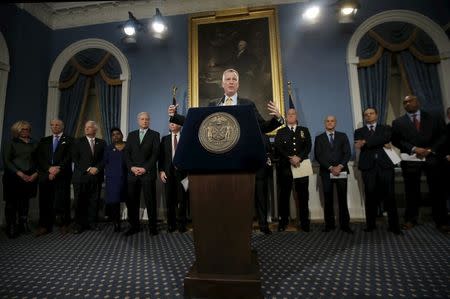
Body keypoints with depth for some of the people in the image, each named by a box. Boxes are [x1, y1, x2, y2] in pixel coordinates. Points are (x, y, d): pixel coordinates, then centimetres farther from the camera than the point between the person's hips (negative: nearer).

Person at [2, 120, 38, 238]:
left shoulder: (34, 144, 12)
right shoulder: (11, 143, 5)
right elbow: (6, 161, -3)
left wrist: (35, 173, -6)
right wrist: (20, 173, -13)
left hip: (30, 178, 2)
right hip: (13, 177, -2)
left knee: (25, 202, 8)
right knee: (11, 203, 2)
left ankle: (23, 225, 18)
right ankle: (11, 228, 11)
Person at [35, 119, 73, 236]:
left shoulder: (69, 140, 6)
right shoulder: (44, 141, 18)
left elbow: (68, 157, -4)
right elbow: (39, 157, 7)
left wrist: (58, 170, -13)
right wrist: (49, 168, -9)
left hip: (62, 175, -3)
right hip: (45, 175, 4)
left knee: (62, 200, -1)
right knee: (45, 201, 5)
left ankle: (64, 224, 10)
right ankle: (45, 226, 15)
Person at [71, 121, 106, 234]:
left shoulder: (102, 143, 11)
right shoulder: (78, 142, 7)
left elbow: (104, 159, 6)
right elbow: (75, 159, -1)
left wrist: (97, 168, -10)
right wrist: (88, 169, -10)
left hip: (96, 176, 1)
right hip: (81, 176, -1)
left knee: (94, 201, 4)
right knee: (80, 201, 3)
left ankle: (92, 223, 13)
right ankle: (79, 225, 13)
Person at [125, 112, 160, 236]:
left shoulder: (155, 134, 6)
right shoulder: (131, 135, 16)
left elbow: (155, 154, -3)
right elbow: (127, 153, 9)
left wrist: (145, 168, -11)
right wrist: (132, 167, -6)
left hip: (148, 173, -3)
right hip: (133, 173, 3)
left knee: (150, 201, 0)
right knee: (132, 201, 4)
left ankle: (152, 226, 11)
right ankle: (134, 226, 17)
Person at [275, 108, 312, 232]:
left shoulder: (304, 130, 17)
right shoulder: (280, 132, 14)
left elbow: (308, 146, 4)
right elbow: (278, 148, 0)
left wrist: (299, 157, -13)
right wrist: (290, 159, -13)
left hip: (302, 165, 1)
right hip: (285, 166, -1)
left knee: (303, 195, 3)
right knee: (284, 195, 2)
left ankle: (304, 223, 12)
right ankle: (283, 222, 10)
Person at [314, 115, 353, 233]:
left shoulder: (342, 136, 13)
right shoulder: (319, 138, 10)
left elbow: (347, 153, 4)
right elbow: (318, 156, 0)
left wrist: (340, 166, -11)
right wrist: (330, 168, -10)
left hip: (341, 171, 1)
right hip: (326, 172, 0)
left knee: (342, 199, 1)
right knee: (328, 200, 3)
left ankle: (344, 224, 11)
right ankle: (329, 224, 11)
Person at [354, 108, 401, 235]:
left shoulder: (386, 128, 16)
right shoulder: (359, 131, 16)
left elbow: (386, 138, -7)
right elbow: (360, 145, -2)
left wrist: (366, 142, -13)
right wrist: (381, 144, -5)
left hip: (385, 164, 0)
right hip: (368, 166, 0)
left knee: (389, 195, -1)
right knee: (370, 196, 0)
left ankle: (394, 225, 10)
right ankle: (371, 224, 9)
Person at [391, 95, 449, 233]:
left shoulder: (434, 118, 11)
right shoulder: (398, 122, 7)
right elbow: (396, 140, -1)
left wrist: (430, 150, -9)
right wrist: (413, 149, -14)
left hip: (432, 158, 1)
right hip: (410, 160, -1)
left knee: (437, 191, 5)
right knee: (411, 191, 6)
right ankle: (411, 219, 17)